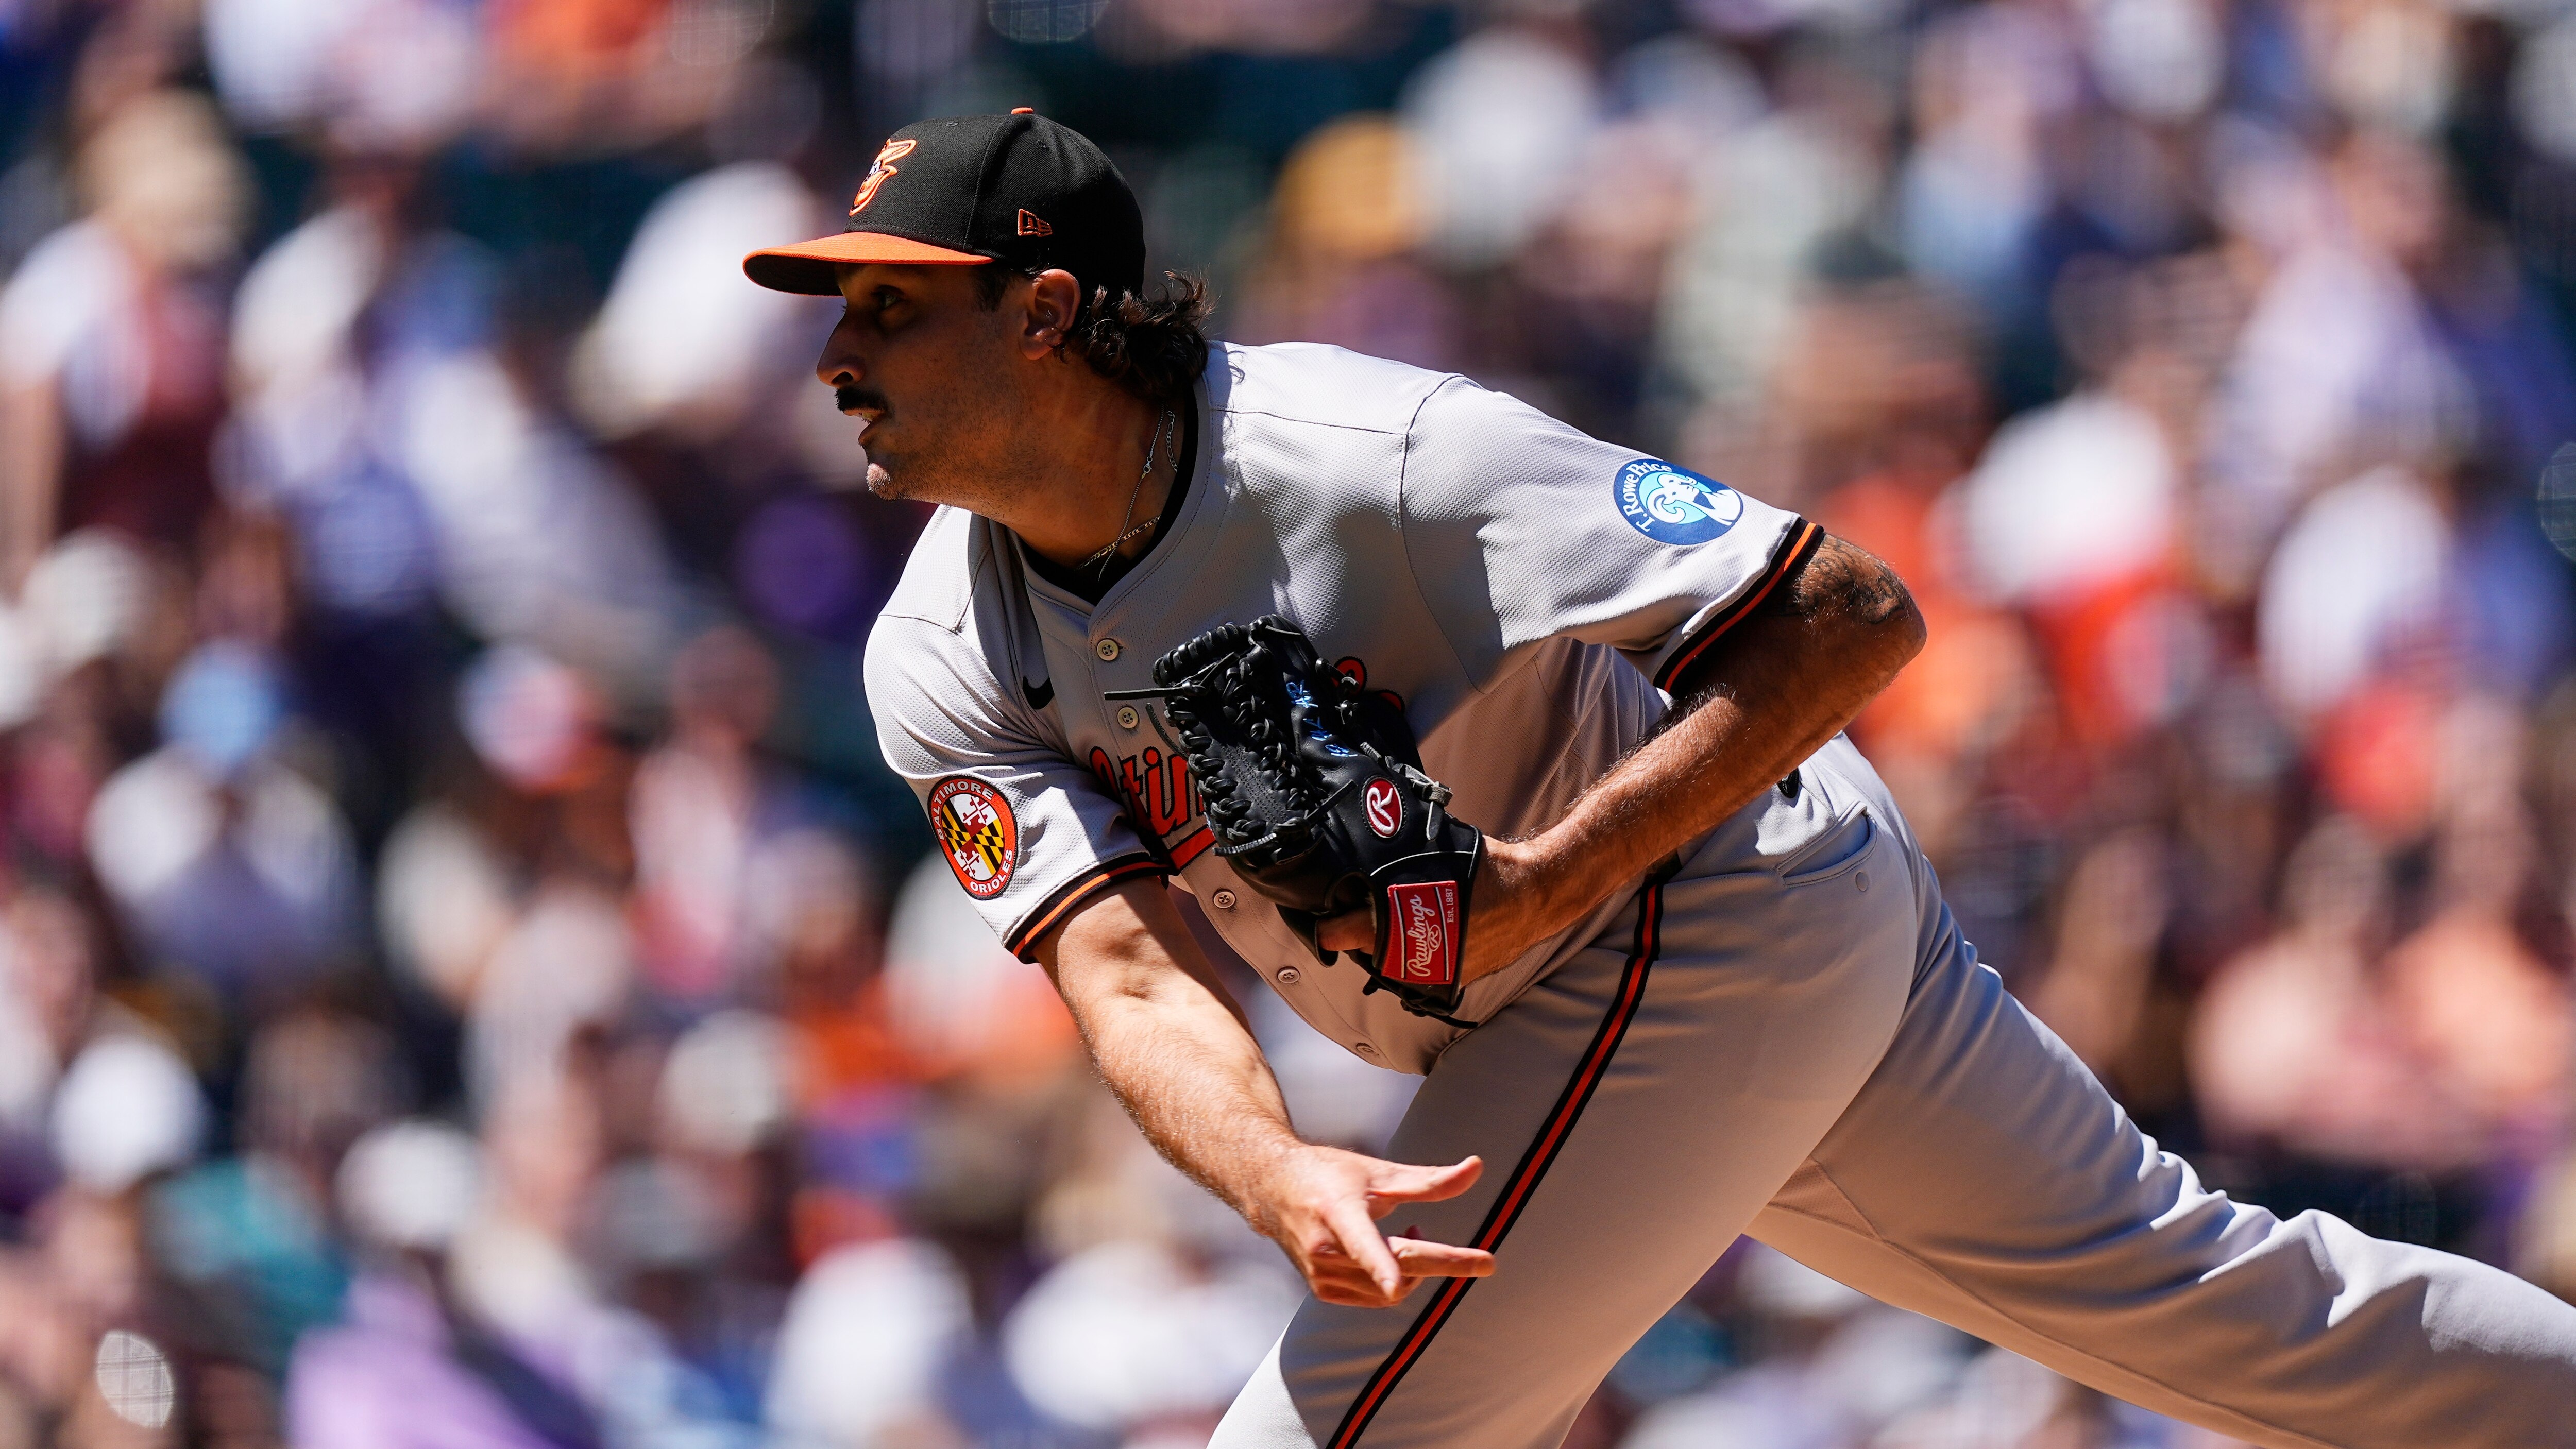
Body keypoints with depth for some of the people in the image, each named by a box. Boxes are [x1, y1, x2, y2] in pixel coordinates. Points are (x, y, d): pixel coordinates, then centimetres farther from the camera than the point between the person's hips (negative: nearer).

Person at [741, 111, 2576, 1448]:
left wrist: (1545, 882, -33)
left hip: (1718, 909, -8)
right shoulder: (946, 667, -9)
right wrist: (1285, 1179, -44)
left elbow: (1860, 617, -27)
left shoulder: (1374, 462, -30)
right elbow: (1133, 974, -23)